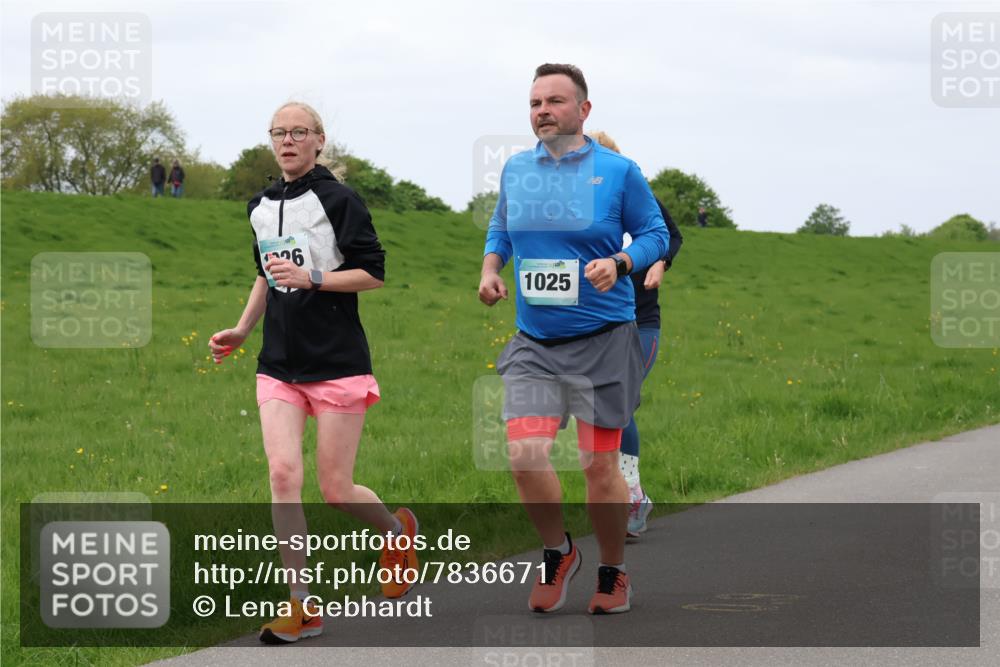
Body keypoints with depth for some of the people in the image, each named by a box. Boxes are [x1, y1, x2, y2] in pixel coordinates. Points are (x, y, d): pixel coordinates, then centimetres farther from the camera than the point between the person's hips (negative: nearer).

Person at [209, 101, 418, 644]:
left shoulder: (338, 200, -6)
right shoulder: (261, 207, 13)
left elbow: (374, 273, -8)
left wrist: (311, 278, -18)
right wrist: (241, 330, 19)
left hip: (338, 363, -5)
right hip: (279, 365, 5)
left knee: (335, 489, -2)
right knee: (283, 473, -11)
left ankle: (398, 529, 32)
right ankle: (302, 606, -8)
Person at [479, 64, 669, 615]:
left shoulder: (618, 171, -5)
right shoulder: (515, 170, 6)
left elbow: (655, 235, 1)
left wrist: (619, 263, -17)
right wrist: (490, 268, 4)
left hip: (603, 341, -3)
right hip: (533, 343, 3)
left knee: (599, 466, 1)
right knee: (524, 456, -11)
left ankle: (613, 572, 24)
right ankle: (557, 554, 15)